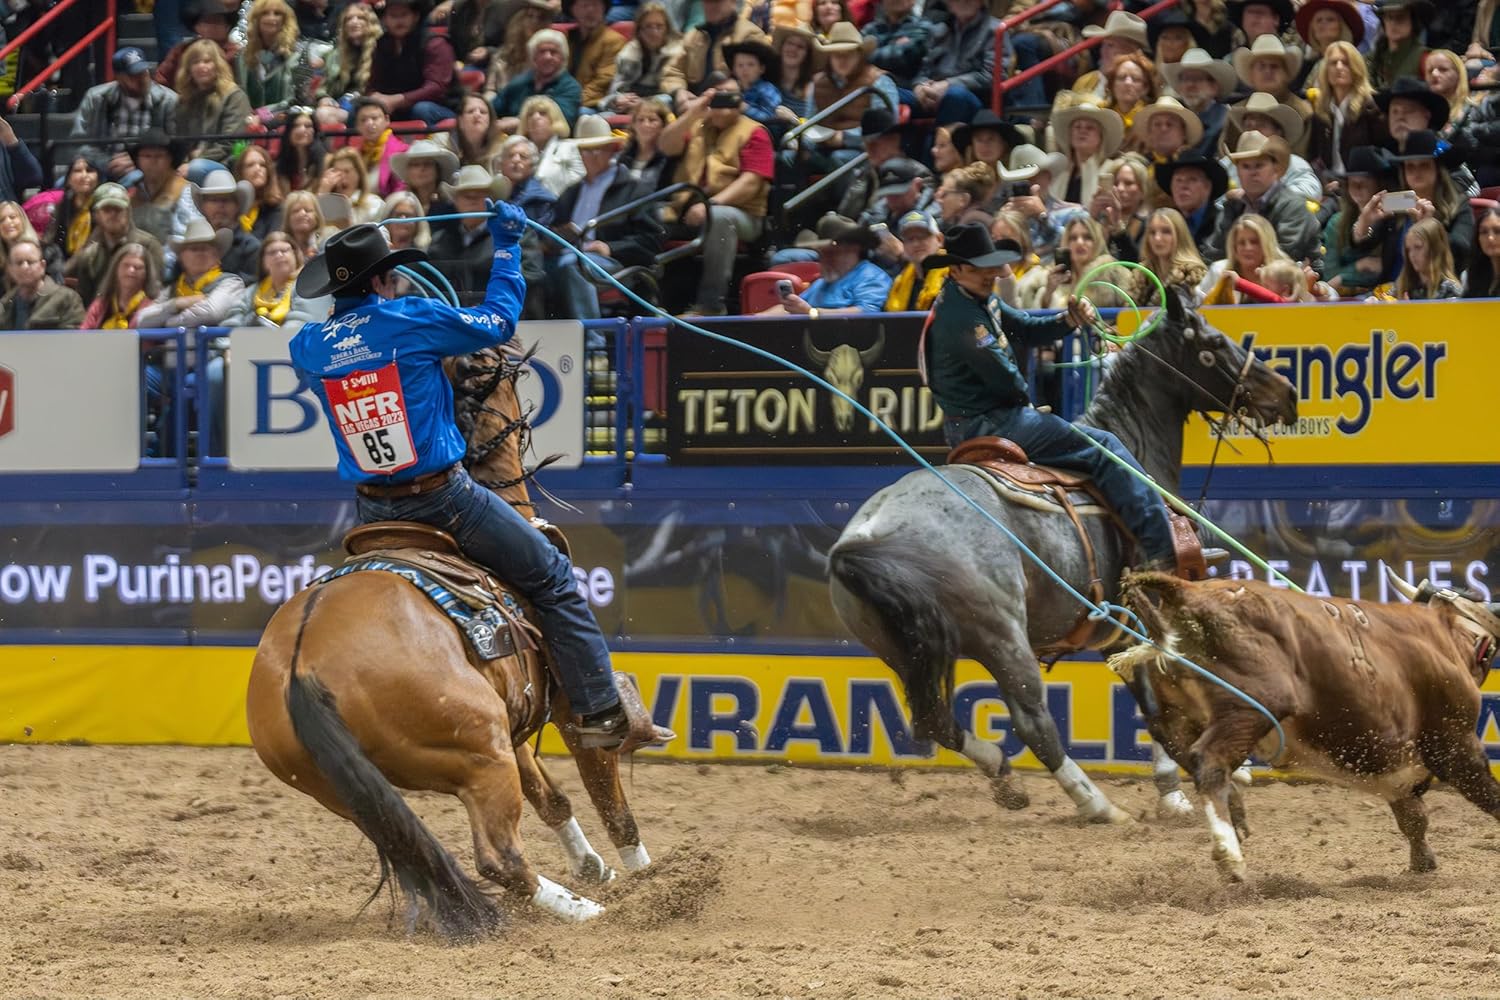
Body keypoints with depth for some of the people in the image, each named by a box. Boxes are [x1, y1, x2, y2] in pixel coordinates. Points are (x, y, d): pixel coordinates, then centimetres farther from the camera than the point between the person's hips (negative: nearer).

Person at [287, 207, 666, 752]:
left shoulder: (308, 345, 1)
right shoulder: (414, 319, -12)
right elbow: (499, 321, 2)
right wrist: (507, 246, 14)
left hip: (372, 510, 5)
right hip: (443, 496, -5)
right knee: (552, 580, 7)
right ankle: (602, 716, 5)